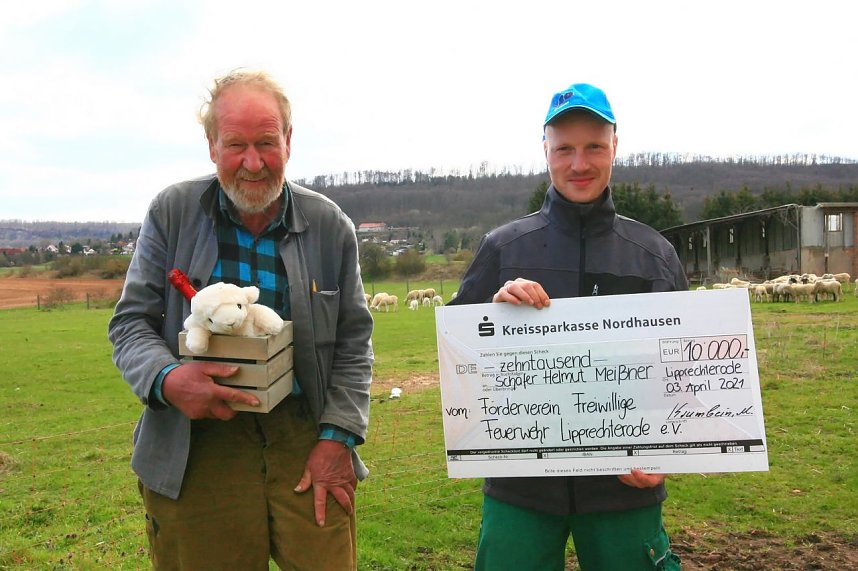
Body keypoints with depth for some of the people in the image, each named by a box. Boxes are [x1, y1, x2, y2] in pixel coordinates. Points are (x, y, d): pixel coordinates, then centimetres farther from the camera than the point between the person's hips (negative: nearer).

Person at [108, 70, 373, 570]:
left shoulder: (331, 227, 2)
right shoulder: (172, 213, 0)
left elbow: (353, 341, 6)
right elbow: (130, 322, 3)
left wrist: (338, 436, -3)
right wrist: (166, 378, -19)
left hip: (305, 433, 1)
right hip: (197, 440, 0)